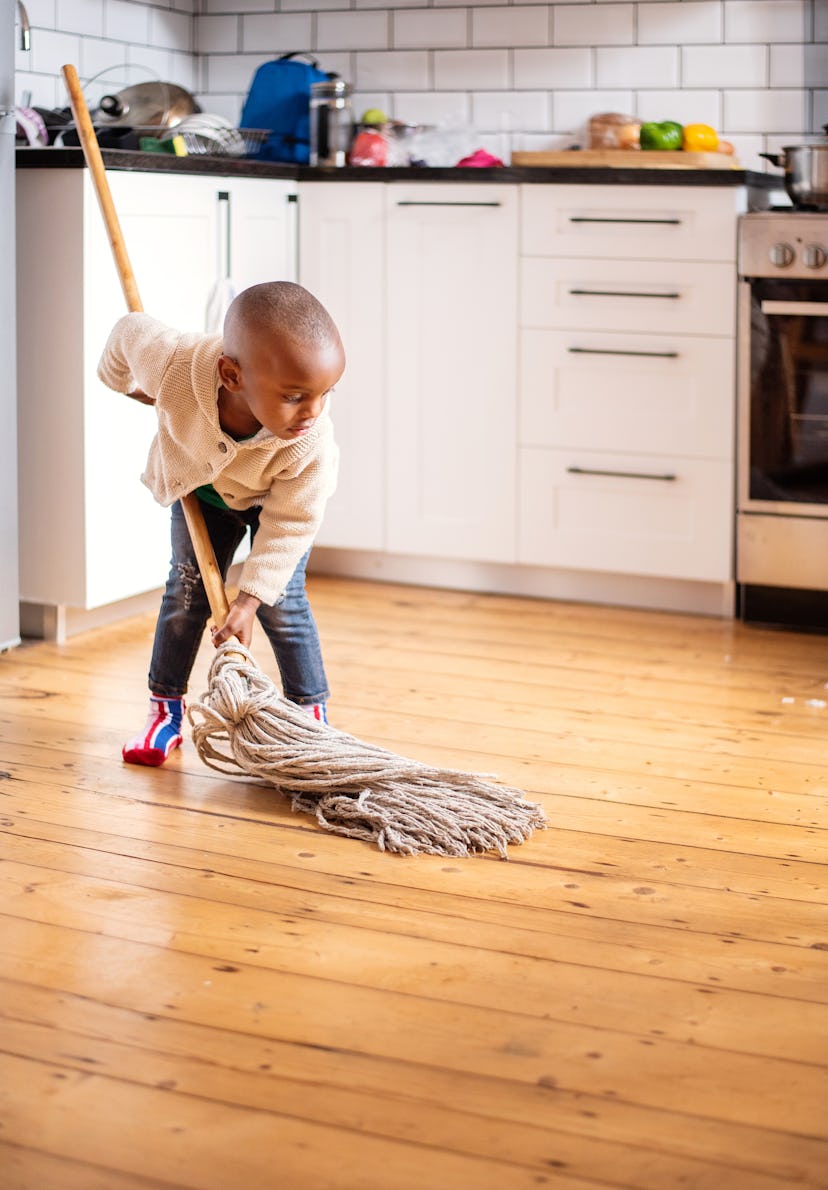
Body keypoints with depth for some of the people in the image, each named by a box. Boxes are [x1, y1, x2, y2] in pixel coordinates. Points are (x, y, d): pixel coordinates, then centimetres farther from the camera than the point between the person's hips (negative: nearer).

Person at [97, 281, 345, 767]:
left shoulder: (312, 445, -43)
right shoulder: (175, 366, -43)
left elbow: (289, 523, -29)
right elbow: (131, 332, -20)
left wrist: (250, 599, -30)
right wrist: (122, 380, 3)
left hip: (273, 501, -1)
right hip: (198, 487, 2)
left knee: (283, 602, -5)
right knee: (187, 588, 6)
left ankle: (312, 712, 9)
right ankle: (166, 709, 19)